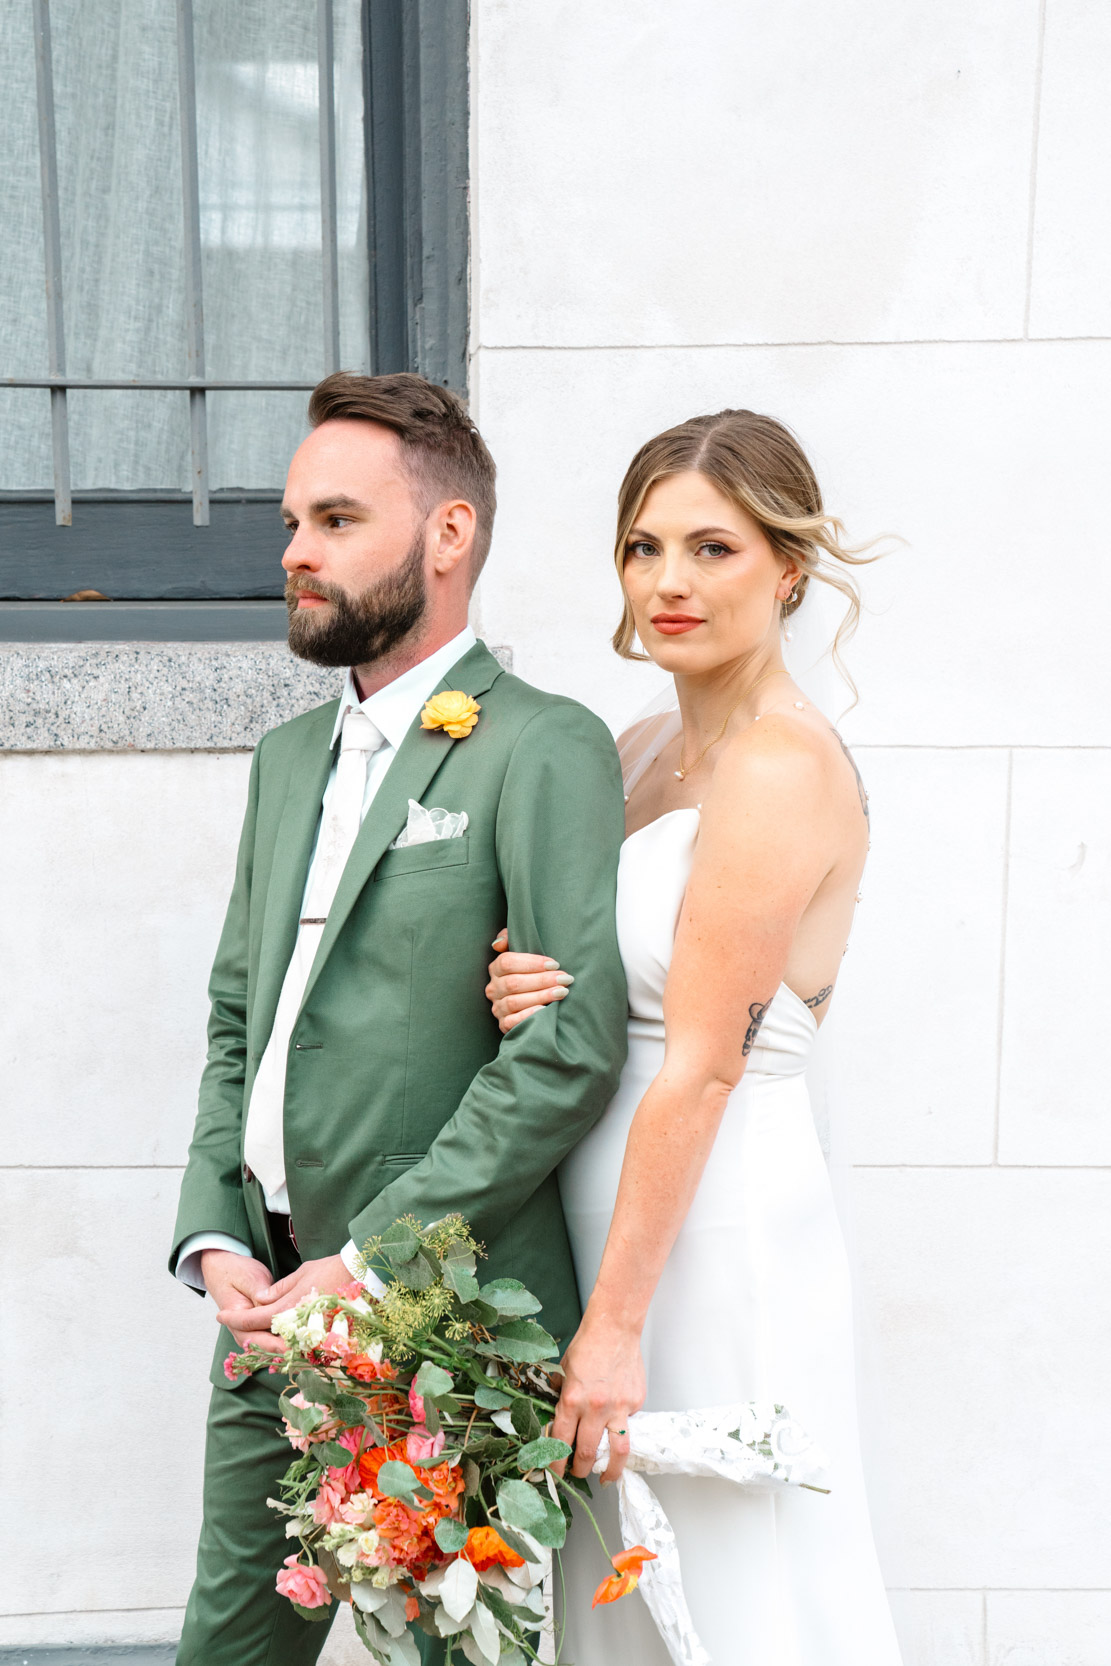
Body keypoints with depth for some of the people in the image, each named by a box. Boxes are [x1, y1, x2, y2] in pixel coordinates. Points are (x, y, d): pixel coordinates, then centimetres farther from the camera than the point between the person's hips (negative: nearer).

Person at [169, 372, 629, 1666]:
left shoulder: (541, 750, -11)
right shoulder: (288, 757, 14)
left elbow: (575, 1049, -18)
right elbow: (236, 1016, 15)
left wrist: (370, 1263, -16)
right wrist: (212, 1238, 3)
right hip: (273, 1315, 7)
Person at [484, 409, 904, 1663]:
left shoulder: (783, 767, -17)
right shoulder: (641, 750, 8)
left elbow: (701, 1066, -19)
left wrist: (615, 1318, -17)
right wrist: (529, 988, -9)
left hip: (719, 1228, -8)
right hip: (617, 1207, 8)